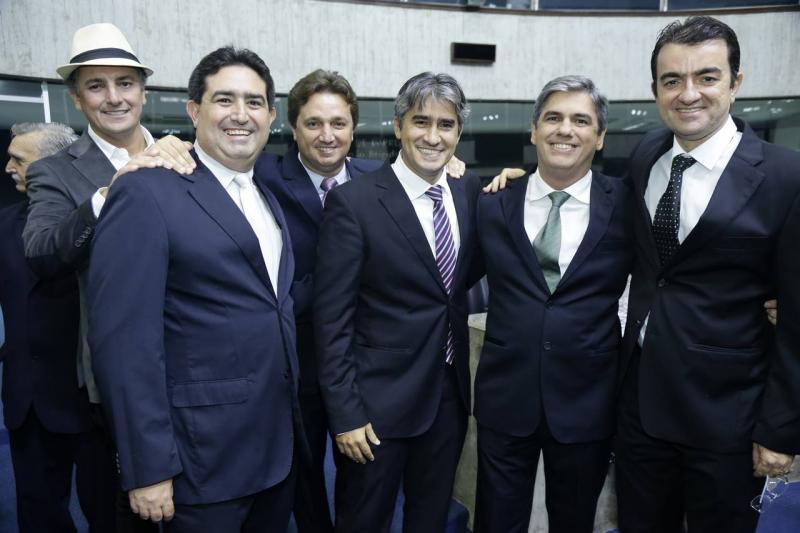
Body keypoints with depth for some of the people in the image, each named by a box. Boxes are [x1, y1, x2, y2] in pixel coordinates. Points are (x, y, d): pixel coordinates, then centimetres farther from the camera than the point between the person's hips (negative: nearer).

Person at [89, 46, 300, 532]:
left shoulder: (269, 199, 10)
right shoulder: (148, 193, -14)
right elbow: (125, 340, -17)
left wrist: (297, 418, 9)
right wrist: (147, 468, -17)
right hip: (203, 455, -7)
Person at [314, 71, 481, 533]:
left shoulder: (471, 191, 3)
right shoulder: (353, 202, -14)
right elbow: (333, 319, -13)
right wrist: (345, 414, -14)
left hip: (450, 394, 5)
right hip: (379, 400, -5)